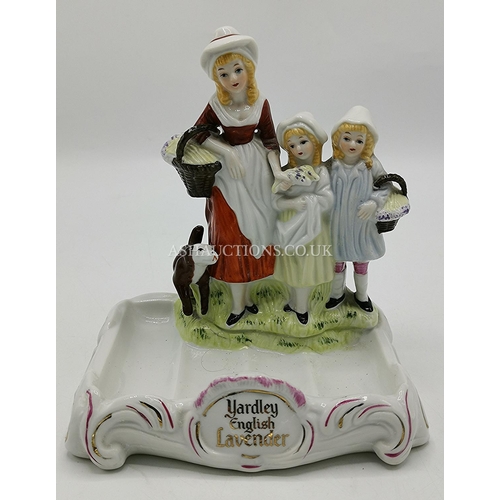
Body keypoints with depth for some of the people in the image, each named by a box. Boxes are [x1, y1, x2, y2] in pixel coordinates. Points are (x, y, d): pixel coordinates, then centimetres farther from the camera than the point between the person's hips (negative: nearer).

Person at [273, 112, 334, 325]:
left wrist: (305, 200, -24)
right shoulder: (286, 173, -6)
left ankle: (300, 307, 29)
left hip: (312, 226, -2)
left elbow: (327, 200, -19)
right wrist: (291, 203, -29)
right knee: (292, 266, 15)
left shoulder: (321, 172, -11)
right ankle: (296, 303, 36)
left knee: (307, 267, 11)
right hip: (290, 225, 2)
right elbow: (276, 200, -11)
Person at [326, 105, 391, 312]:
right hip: (337, 224, 0)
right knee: (337, 261, 20)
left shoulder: (371, 165, -14)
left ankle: (362, 295, 45)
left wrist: (374, 203, -21)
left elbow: (385, 186, -6)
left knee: (361, 262, 21)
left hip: (361, 224, 0)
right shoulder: (332, 165, -13)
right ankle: (337, 293, 45)